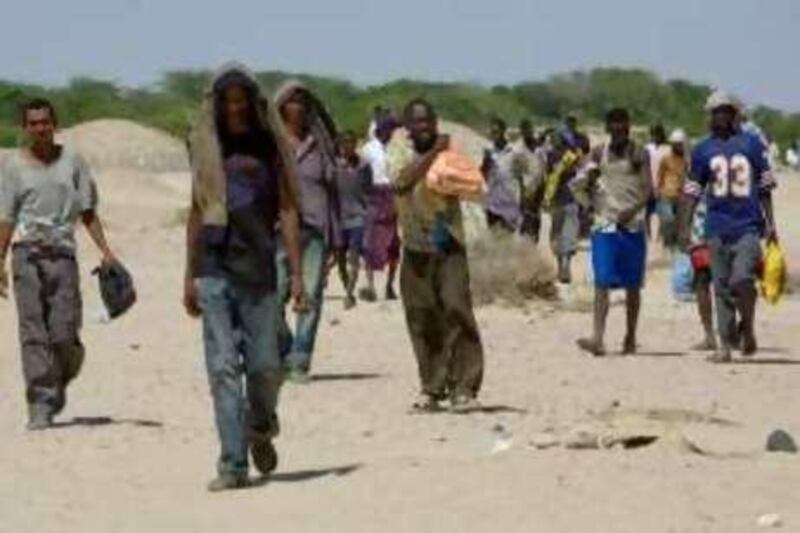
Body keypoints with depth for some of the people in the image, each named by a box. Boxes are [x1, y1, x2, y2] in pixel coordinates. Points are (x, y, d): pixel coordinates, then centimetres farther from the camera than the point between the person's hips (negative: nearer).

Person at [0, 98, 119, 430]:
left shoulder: (72, 162, 11)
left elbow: (87, 212, 13)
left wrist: (105, 250, 3)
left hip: (62, 251, 1)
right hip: (27, 252, -1)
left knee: (64, 334, -6)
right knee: (33, 331, -6)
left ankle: (59, 383, 24)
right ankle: (40, 406, -6)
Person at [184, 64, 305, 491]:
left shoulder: (269, 146, 4)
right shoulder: (205, 148, 10)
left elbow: (287, 210, 2)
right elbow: (197, 212, 14)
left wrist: (296, 272, -5)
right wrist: (190, 276, 11)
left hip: (258, 268, -1)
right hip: (214, 268, 1)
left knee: (265, 366, 0)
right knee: (223, 368, -4)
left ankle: (261, 431, 30)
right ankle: (233, 463, -3)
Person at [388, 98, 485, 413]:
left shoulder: (449, 150, 7)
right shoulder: (400, 152, 4)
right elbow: (402, 181, -17)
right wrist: (433, 153, -18)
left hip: (449, 244, -1)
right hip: (416, 247, 1)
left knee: (456, 308, -13)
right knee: (422, 318, 3)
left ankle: (464, 387, -13)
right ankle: (431, 388, 14)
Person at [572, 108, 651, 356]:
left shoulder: (639, 154, 2)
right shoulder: (598, 154, 7)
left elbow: (647, 190, -6)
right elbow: (579, 185, 11)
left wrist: (633, 210, -23)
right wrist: (586, 178, -12)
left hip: (632, 225, 0)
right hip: (604, 224, 0)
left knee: (632, 285, 6)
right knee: (602, 282, -11)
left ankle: (630, 338, 19)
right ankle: (598, 338, -20)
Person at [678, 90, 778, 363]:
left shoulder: (752, 143, 5)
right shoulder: (703, 149, 8)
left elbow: (764, 187, 9)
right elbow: (692, 192, 9)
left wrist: (770, 223, 5)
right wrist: (685, 228, 3)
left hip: (749, 226, -2)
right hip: (718, 229, 2)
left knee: (742, 279, -16)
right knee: (722, 287, 3)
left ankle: (748, 328, 8)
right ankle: (725, 344, 9)